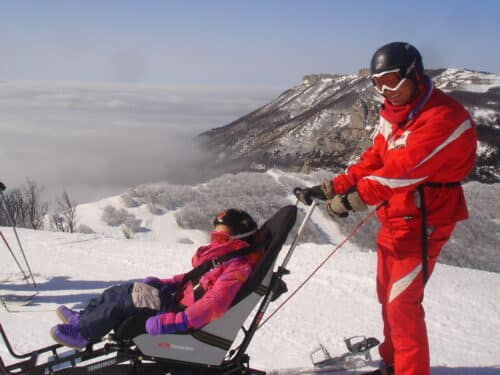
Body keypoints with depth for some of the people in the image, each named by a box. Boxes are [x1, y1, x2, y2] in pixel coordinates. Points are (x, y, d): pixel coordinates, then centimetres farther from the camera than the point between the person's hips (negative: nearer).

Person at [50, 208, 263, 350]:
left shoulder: (237, 268, -20)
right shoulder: (223, 258, 11)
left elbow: (214, 304, -33)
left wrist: (174, 322, -39)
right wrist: (162, 283, 11)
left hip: (182, 311, -10)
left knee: (128, 296, -15)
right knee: (126, 290, 8)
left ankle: (82, 333, -3)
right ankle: (83, 318, 11)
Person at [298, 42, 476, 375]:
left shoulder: (444, 118, -23)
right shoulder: (392, 114, 7)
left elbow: (404, 169, -32)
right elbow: (373, 160, 6)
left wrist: (354, 199, -37)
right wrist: (332, 187, -4)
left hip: (423, 223, -9)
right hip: (393, 219, 9)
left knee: (403, 304, -8)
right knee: (387, 295, 19)